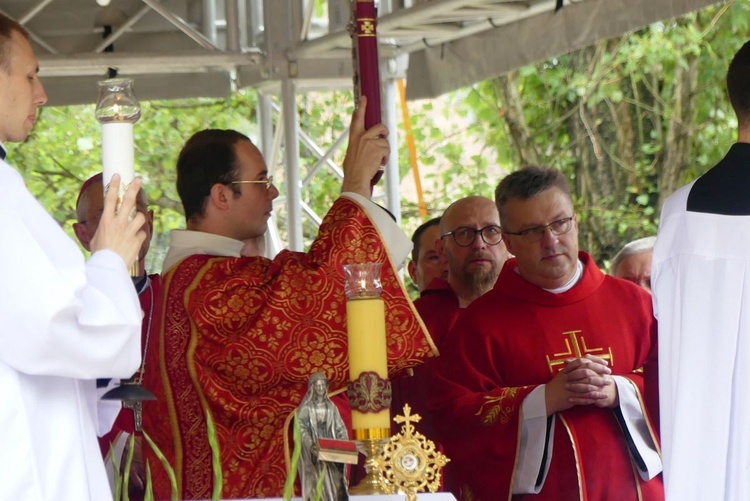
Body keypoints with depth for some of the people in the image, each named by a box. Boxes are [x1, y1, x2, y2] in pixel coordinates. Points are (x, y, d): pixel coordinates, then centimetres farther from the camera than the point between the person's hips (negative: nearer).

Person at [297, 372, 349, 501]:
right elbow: (301, 429, -10)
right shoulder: (305, 407, 0)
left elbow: (340, 428, 10)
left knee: (334, 482, -2)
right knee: (317, 485, -10)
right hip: (313, 452, -4)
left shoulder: (331, 407, 13)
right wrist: (310, 445, -26)